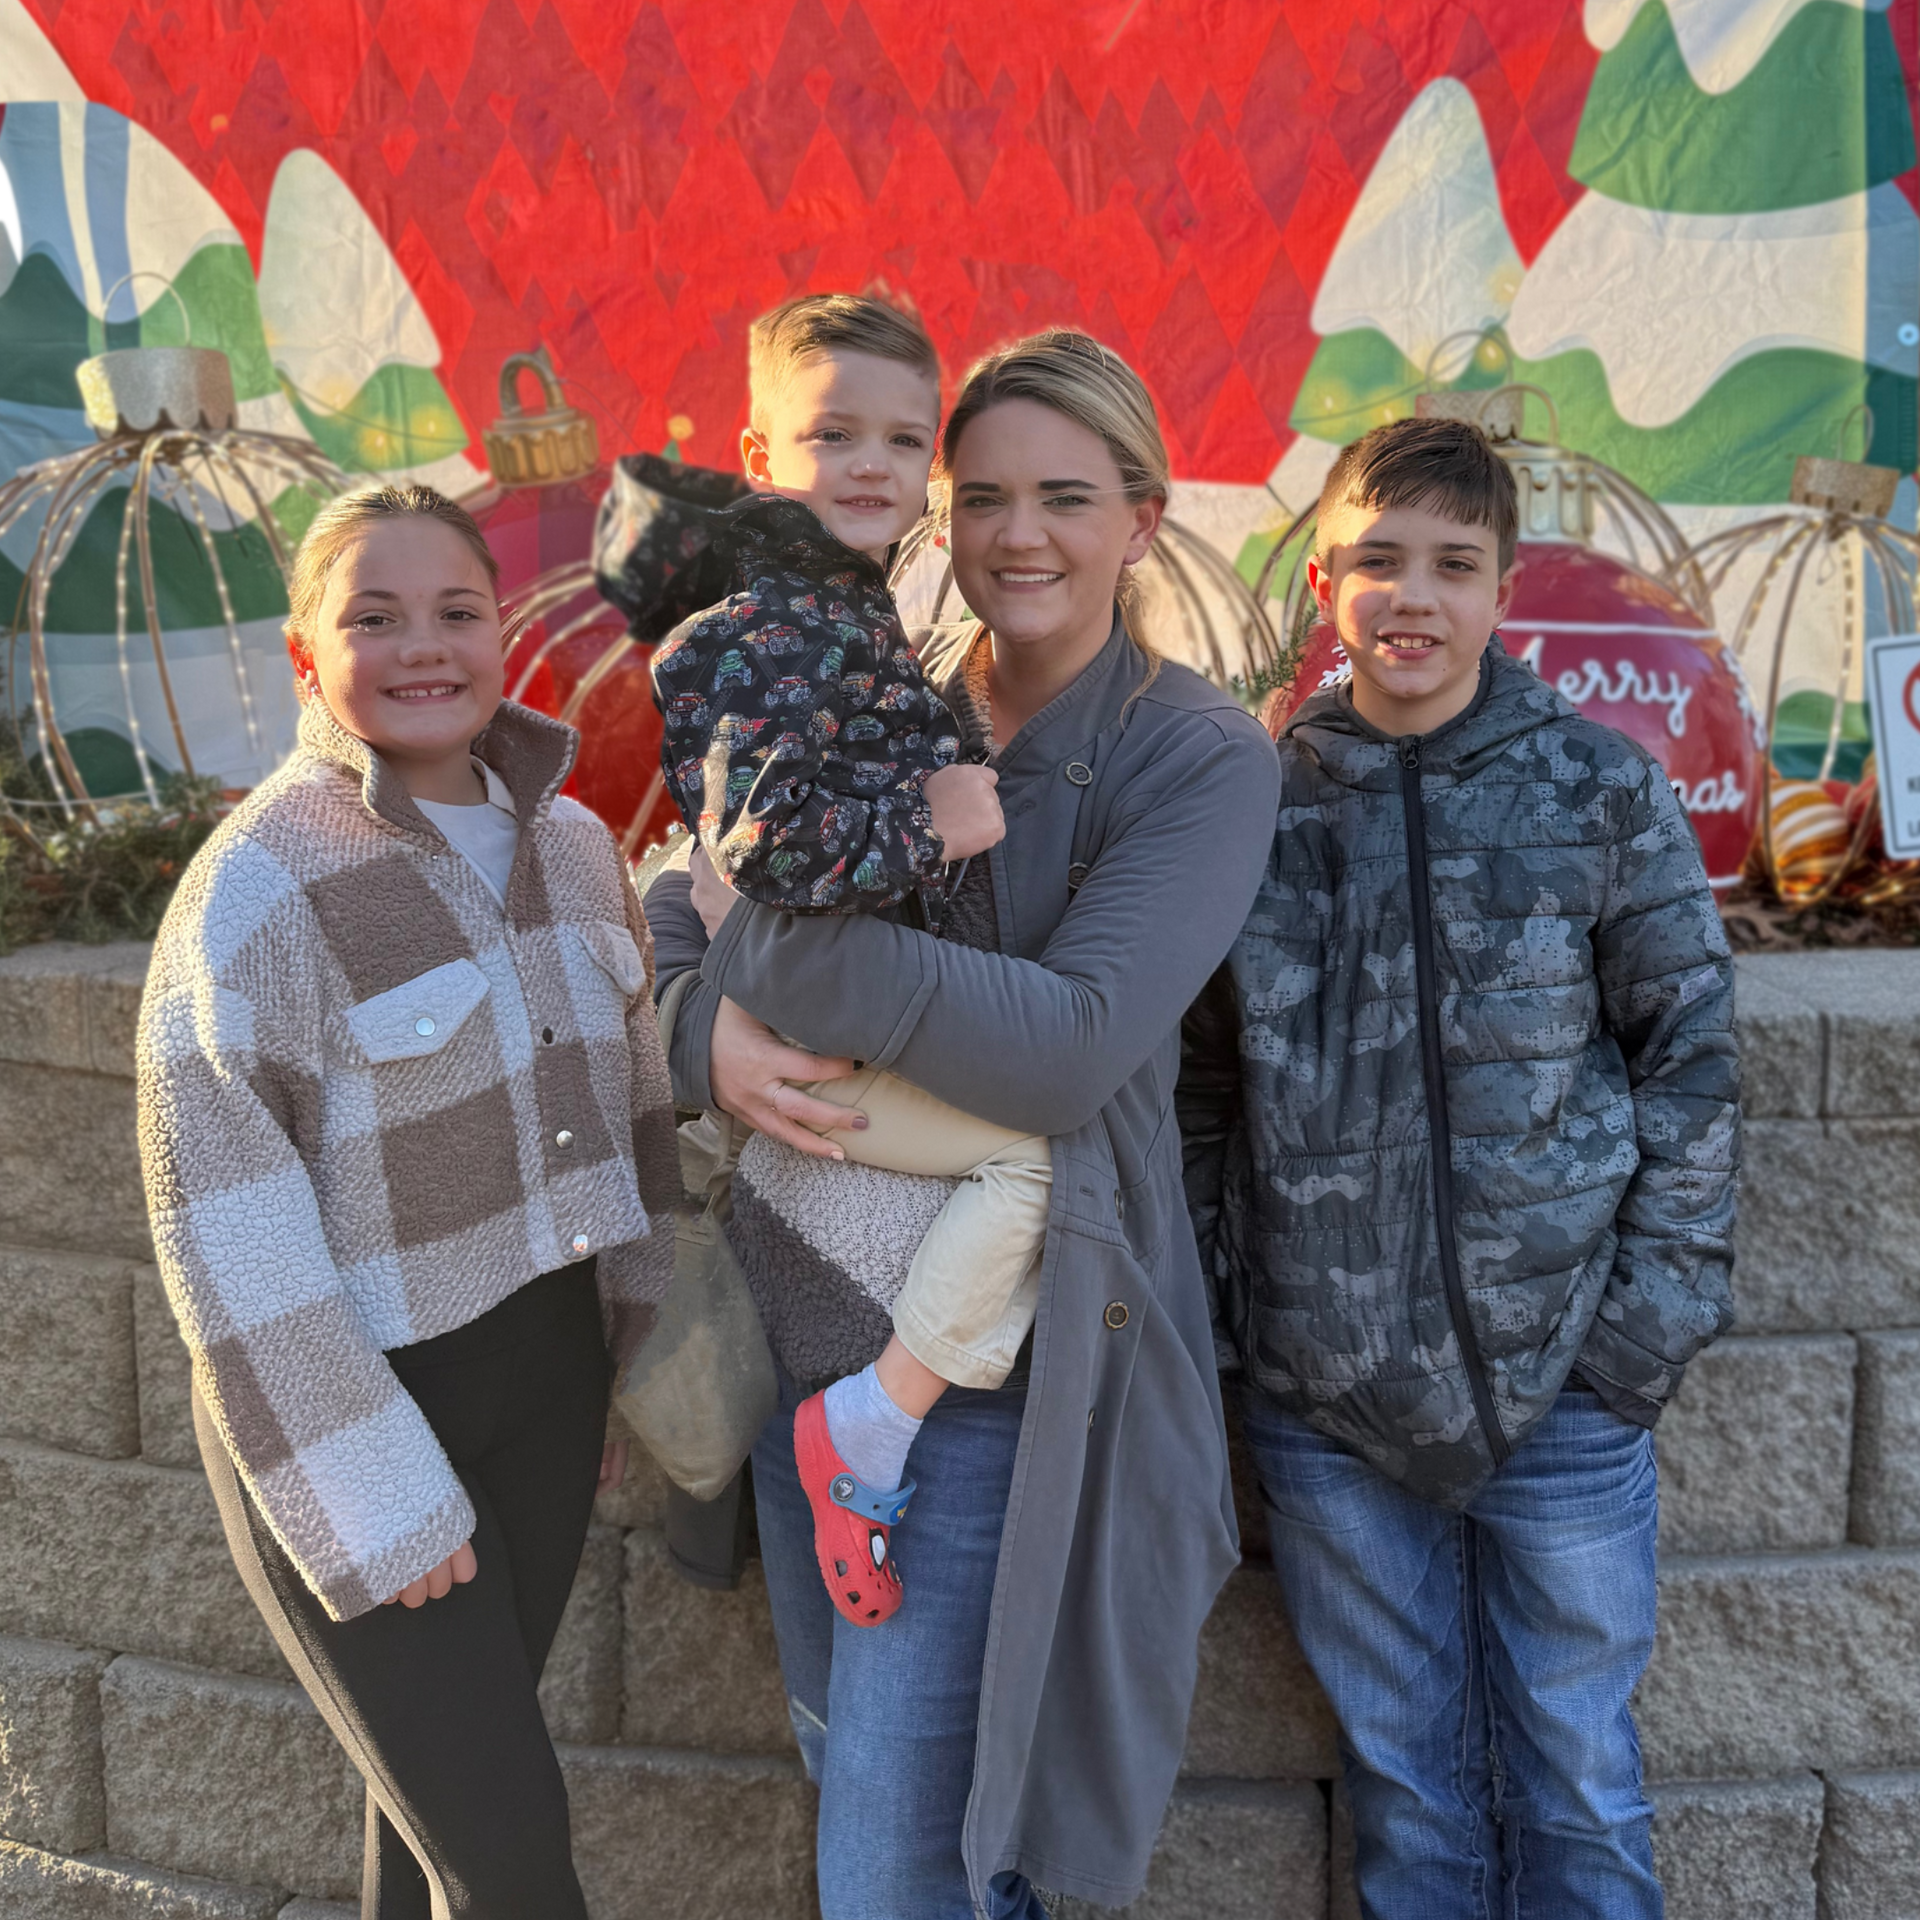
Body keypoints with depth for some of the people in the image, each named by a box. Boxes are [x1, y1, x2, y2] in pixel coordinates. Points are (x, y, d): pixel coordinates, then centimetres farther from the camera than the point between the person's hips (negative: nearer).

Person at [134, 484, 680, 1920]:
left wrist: (631, 1355, 12)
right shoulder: (256, 889, -17)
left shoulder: (573, 841, 1)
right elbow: (233, 1246, -17)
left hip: (548, 1369, 5)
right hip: (350, 1395, -5)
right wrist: (370, 1503, -13)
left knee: (450, 1769, 21)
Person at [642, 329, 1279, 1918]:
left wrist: (778, 937, -23)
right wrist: (709, 1027, -17)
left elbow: (1068, 1048, -23)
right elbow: (673, 907, 5)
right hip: (794, 1316, 6)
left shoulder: (1199, 760, -10)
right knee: (845, 1758, 24)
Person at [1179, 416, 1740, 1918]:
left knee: (1577, 1784, 13)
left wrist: (1657, 1312, -5)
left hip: (1563, 1384, -1)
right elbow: (1199, 1079, 6)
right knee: (1401, 1779, 17)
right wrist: (1201, 1304, 1)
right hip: (1326, 1397, 1)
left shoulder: (1604, 793, -2)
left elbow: (1691, 1055, 1)